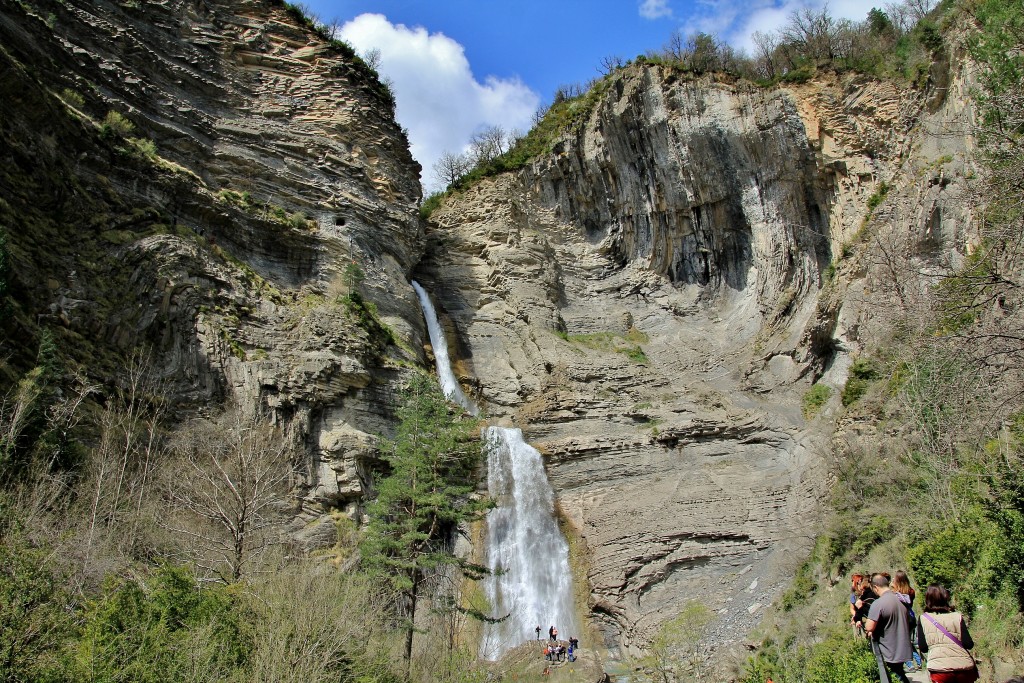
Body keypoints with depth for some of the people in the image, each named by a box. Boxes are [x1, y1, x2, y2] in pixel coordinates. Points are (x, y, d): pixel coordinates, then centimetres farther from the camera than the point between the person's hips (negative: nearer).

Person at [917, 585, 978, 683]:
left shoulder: (923, 619, 0)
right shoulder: (957, 617, -1)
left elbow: (923, 648, 0)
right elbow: (968, 644, -3)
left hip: (939, 669, -1)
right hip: (963, 666, 2)